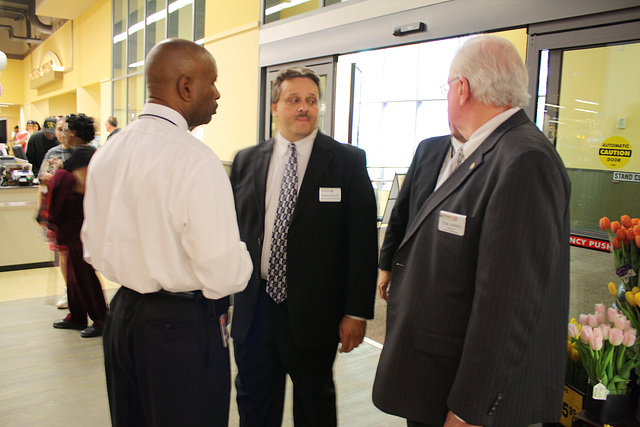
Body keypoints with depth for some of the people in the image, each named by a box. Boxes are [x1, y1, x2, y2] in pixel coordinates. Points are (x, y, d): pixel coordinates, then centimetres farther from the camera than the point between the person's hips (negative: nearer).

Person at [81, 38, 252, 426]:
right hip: (185, 326, -7)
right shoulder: (197, 161, -21)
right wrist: (242, 259, -3)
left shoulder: (106, 154, 3)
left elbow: (94, 250, 12)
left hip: (123, 317, 8)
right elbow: (225, 276, -24)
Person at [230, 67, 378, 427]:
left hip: (313, 313, -3)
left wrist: (357, 312, -10)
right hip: (253, 308, 3)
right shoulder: (246, 162, 5)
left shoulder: (348, 161, -5)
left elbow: (363, 241, -7)